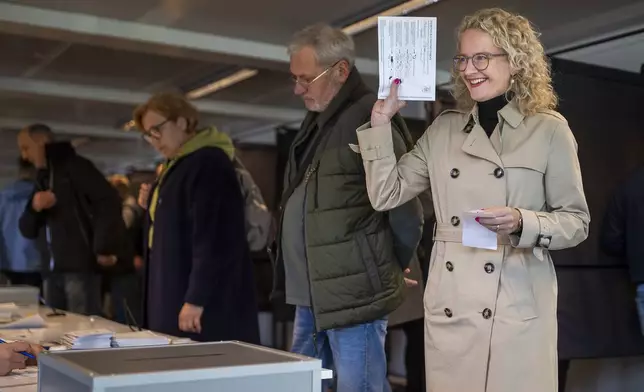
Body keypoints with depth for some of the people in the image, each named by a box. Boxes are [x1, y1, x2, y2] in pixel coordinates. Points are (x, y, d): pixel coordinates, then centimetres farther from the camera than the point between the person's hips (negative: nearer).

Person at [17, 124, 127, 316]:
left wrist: (104, 248, -16)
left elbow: (108, 200, -12)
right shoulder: (42, 179, 23)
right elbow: (27, 230, 21)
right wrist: (34, 208, -1)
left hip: (79, 266, -7)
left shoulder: (74, 166, 0)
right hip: (51, 271, 7)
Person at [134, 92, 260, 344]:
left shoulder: (208, 163, -14)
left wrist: (196, 298, -24)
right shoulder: (178, 165, 16)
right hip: (175, 294, 10)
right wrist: (152, 205, 8)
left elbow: (212, 239, -22)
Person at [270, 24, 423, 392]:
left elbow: (404, 205, -14)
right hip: (311, 295, 9)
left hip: (354, 292, -9)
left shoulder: (370, 118, -13)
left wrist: (389, 268, -1)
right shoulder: (318, 122, 16)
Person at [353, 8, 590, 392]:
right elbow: (386, 195, 6)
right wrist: (382, 119, 1)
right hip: (450, 307, 3)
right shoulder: (443, 129, 8)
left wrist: (522, 223, -18)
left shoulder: (548, 130, -2)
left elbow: (576, 221, 0)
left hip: (517, 309, -3)